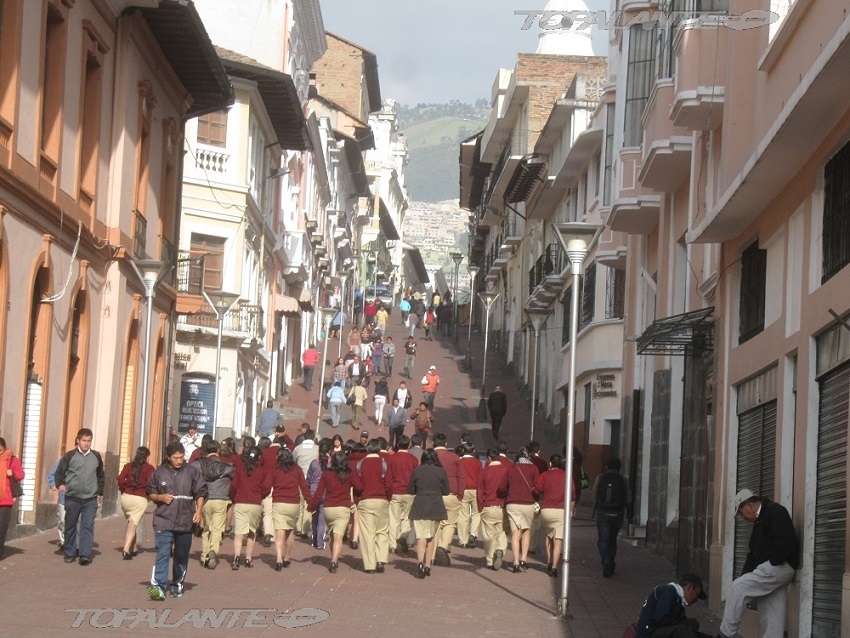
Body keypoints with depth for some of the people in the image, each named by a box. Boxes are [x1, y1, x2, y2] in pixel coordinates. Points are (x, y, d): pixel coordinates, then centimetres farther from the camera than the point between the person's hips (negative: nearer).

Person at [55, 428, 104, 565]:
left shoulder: (96, 457, 7)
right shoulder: (70, 456, -1)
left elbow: (101, 476, 17)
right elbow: (59, 472, 2)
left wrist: (100, 493, 14)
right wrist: (60, 484, -16)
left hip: (90, 499, 1)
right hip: (72, 498, 0)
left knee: (87, 526, -10)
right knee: (70, 526, 9)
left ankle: (85, 554, -14)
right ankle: (70, 553, 21)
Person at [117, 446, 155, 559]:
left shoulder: (128, 466, 7)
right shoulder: (149, 468, -1)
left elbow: (120, 479, -5)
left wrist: (123, 490, 10)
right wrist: (148, 493, 8)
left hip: (126, 497, 4)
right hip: (140, 499, -4)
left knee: (130, 523, 19)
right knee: (133, 525, -6)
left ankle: (132, 549, 26)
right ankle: (126, 550, -21)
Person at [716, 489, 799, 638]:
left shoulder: (775, 512, -8)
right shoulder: (759, 520, 23)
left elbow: (786, 542, -21)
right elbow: (754, 553, 20)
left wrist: (772, 563, -13)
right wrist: (746, 576, 6)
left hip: (779, 567, -10)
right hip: (770, 569, 10)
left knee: (737, 588, -14)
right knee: (771, 620, 7)